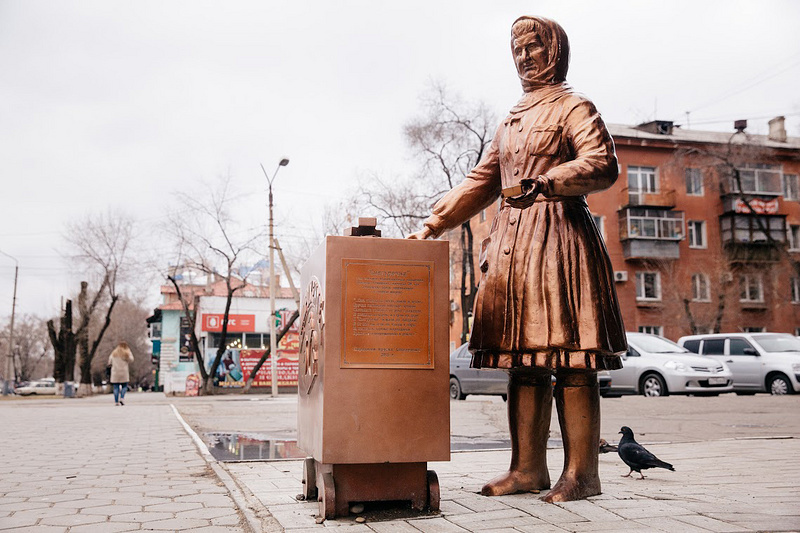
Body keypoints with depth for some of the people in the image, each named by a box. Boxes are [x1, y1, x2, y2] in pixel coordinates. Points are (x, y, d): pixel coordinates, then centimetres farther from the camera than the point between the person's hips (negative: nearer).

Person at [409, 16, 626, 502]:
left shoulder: (574, 107, 5)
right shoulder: (513, 120, 25)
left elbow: (603, 165, -10)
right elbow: (481, 181, 23)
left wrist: (546, 181, -23)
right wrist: (431, 226, 16)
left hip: (557, 234, -7)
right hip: (513, 241, 7)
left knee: (569, 355, -9)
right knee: (523, 354, 3)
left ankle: (581, 473, -4)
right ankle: (529, 467, 7)